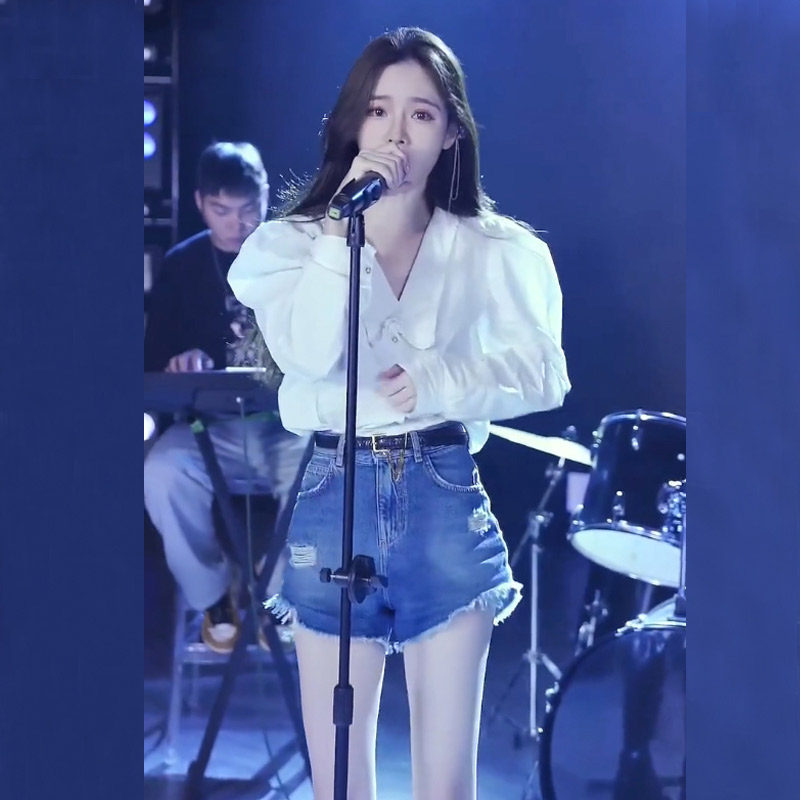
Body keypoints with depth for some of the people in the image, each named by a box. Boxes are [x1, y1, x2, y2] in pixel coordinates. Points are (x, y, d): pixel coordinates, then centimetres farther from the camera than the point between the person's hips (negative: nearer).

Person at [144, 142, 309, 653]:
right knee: (162, 473, -32)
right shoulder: (182, 266, 9)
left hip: (290, 423, -2)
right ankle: (214, 599, -10)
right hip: (210, 426, 2)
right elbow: (153, 357, 11)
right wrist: (177, 363, -14)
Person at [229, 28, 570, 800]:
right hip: (335, 501, 0)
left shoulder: (489, 250, 4)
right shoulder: (293, 243, 2)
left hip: (445, 501, 0)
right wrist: (351, 224, -17)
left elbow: (545, 376, -1)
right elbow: (307, 353, -16)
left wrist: (440, 384, -15)